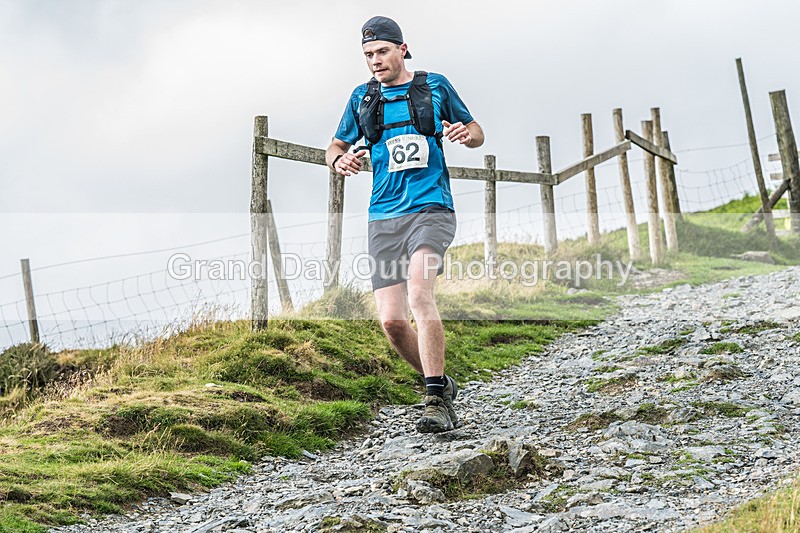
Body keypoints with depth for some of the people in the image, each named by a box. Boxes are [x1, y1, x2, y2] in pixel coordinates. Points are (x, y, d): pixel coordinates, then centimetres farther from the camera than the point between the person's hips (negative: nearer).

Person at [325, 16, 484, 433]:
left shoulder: (435, 86, 8)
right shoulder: (363, 97, 15)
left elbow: (477, 133, 17)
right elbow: (335, 147, 23)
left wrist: (466, 135, -8)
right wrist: (340, 160, -1)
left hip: (431, 209, -4)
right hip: (384, 218, 4)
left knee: (418, 292, -28)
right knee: (391, 320, -6)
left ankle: (437, 401, -28)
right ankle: (441, 385, 19)